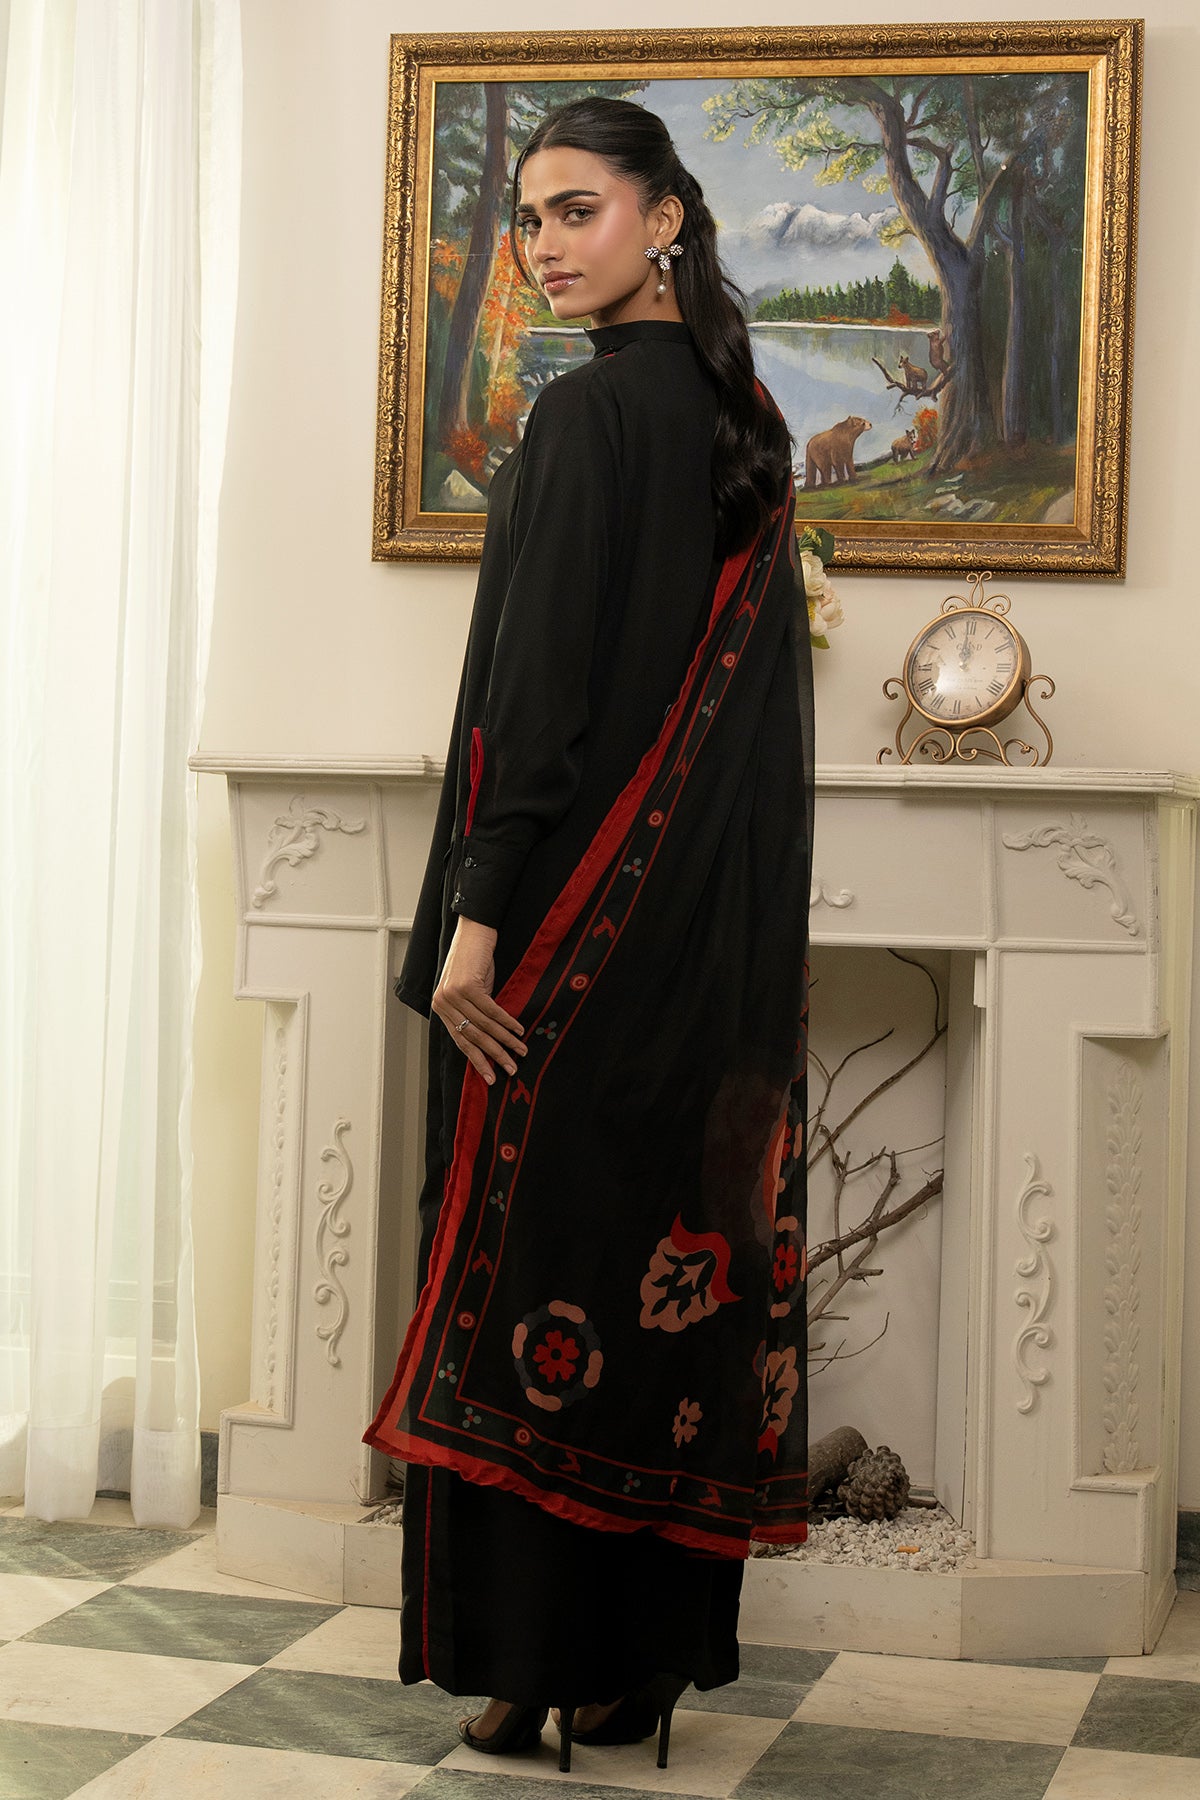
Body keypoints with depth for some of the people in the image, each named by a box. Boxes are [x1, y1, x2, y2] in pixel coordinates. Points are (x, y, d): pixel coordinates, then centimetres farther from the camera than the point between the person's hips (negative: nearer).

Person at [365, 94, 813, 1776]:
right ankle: (653, 1651, 19)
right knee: (667, 1253, 11)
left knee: (547, 1253, -1)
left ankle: (549, 1653, 6)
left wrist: (480, 913, -19)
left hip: (586, 917, -8)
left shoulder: (588, 414, -13)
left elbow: (549, 688, -19)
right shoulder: (739, 419, 13)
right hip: (714, 933, 9)